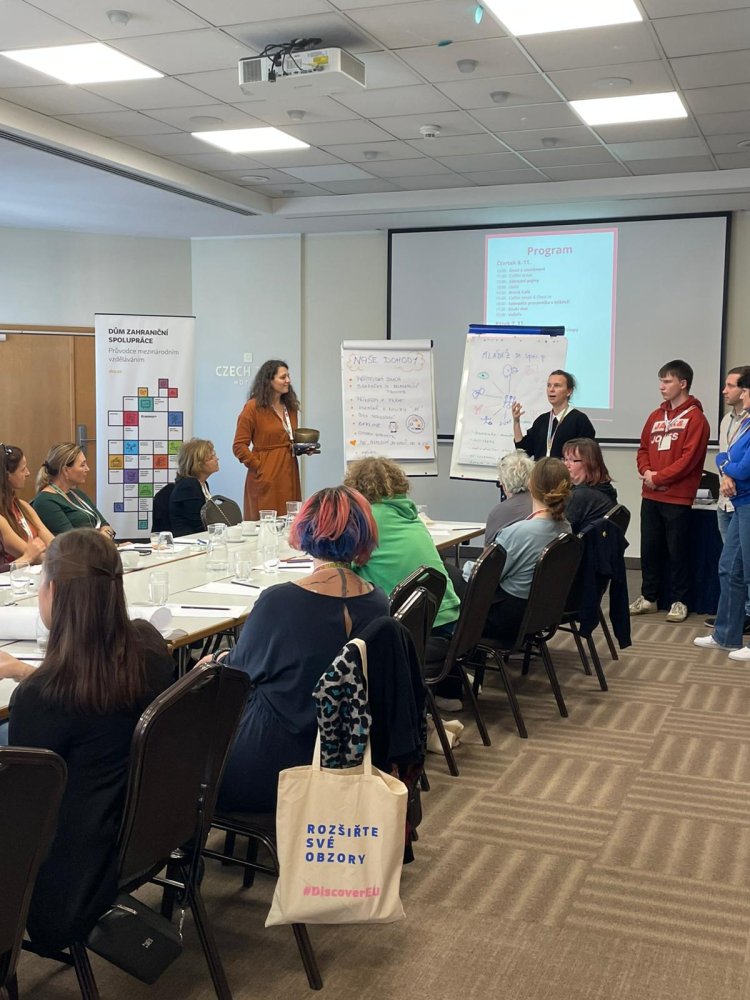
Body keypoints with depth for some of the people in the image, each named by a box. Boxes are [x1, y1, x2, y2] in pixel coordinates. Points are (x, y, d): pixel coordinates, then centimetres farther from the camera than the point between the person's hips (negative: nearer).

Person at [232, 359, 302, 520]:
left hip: (289, 475, 7)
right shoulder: (253, 407, -6)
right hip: (266, 478, -7)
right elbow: (239, 446, -8)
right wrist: (258, 467, -13)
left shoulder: (290, 407, 17)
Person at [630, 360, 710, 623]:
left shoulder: (695, 418, -6)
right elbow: (643, 449, 15)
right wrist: (646, 471, -5)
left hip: (678, 498, -6)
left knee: (677, 551, 0)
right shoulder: (656, 416, 14)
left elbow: (689, 458, -14)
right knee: (649, 548, 11)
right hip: (650, 496, 6)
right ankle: (648, 597, 21)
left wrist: (658, 477, -14)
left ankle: (679, 601, 10)